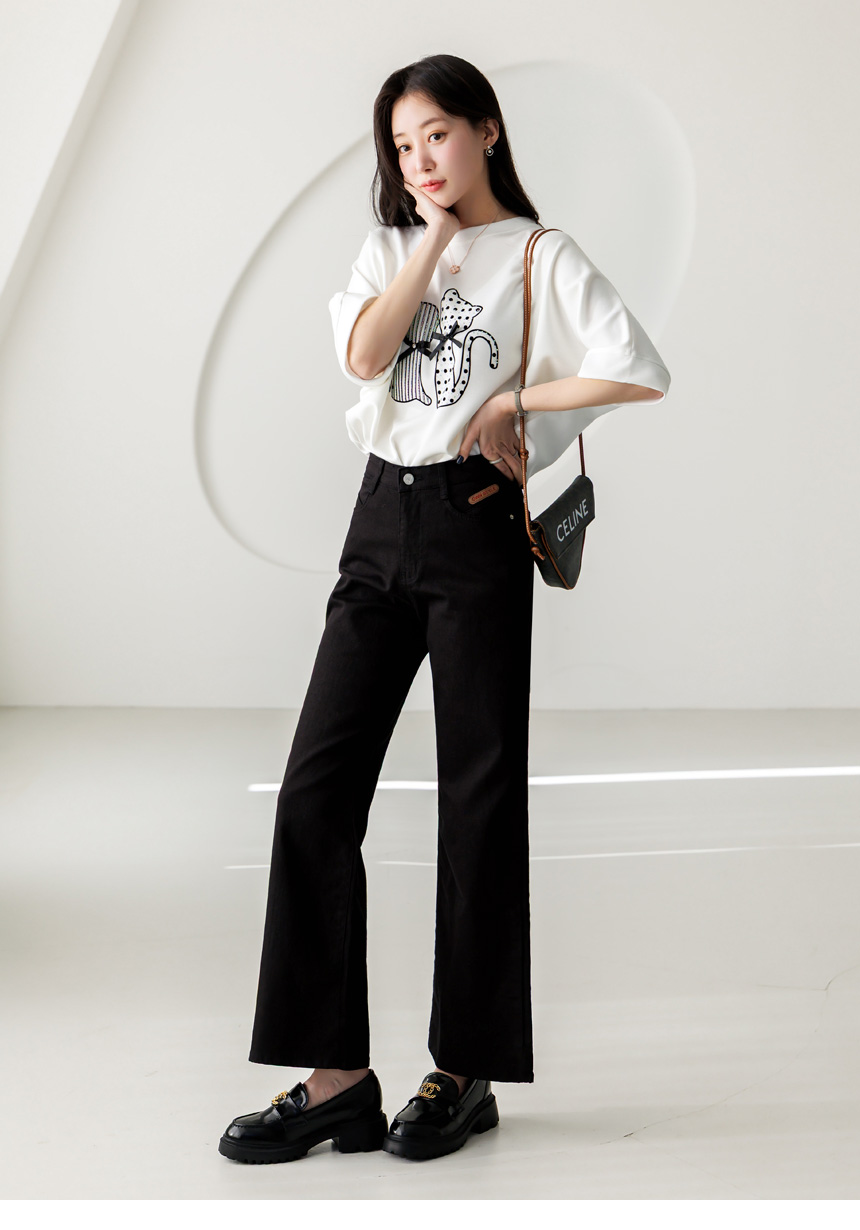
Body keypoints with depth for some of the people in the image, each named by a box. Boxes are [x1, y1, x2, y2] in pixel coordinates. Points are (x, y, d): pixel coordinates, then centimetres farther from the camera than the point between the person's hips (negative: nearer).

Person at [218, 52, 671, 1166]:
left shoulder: (541, 256, 2)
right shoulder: (389, 248, 17)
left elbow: (641, 374, -12)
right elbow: (363, 357, -3)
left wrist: (511, 401, -7)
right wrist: (436, 237, -2)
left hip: (479, 527, -5)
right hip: (383, 520, 5)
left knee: (480, 796, 1)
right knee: (316, 790, -3)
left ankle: (466, 1070, 13)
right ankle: (335, 1075, 2)